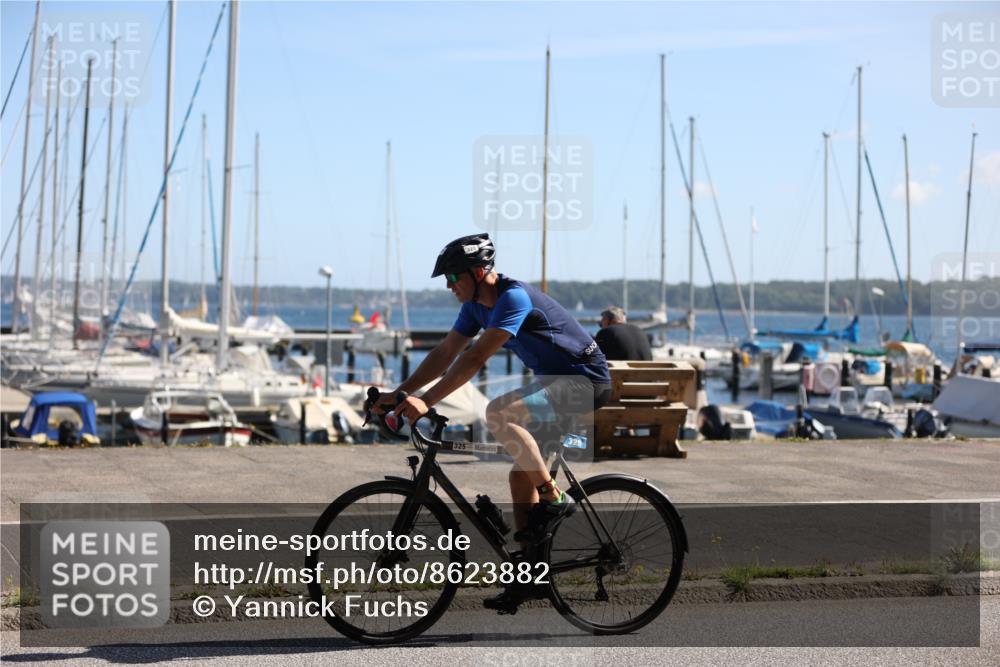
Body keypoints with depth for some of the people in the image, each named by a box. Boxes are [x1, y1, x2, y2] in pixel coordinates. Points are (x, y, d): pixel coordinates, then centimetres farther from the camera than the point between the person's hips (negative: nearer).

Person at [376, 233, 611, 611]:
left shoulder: (514, 298, -24)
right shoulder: (477, 305, 5)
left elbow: (475, 359, -32)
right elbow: (445, 353, 6)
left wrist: (425, 402, -36)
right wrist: (400, 393, -4)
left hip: (586, 382, -10)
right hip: (558, 382, 10)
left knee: (499, 412, -30)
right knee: (521, 475, 6)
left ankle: (554, 499, -19)